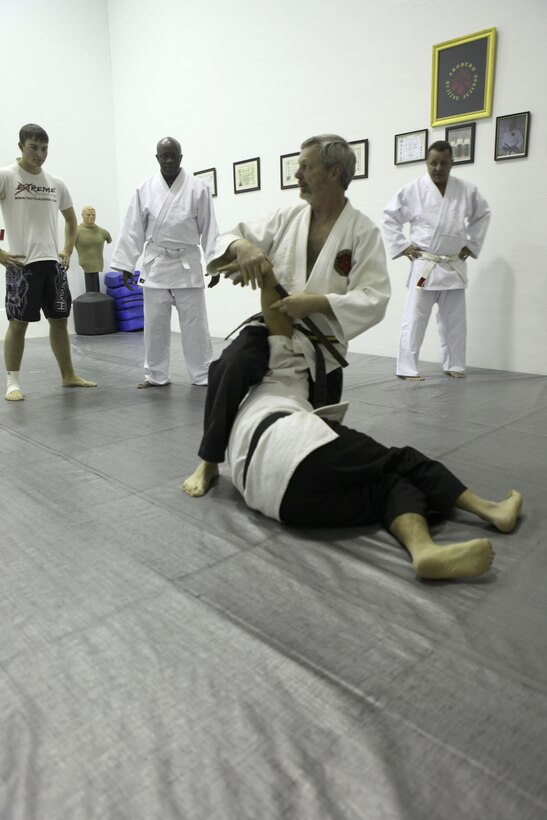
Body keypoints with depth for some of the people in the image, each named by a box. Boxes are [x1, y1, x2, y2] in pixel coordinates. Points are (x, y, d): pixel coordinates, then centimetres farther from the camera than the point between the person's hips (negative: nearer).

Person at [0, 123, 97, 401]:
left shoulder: (56, 183, 12)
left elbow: (70, 219, 25)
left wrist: (67, 251, 13)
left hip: (53, 262, 5)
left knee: (59, 319, 10)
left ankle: (68, 375, 20)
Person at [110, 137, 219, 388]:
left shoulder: (198, 188, -1)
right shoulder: (144, 190, 3)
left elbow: (208, 228, -1)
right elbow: (133, 229, 4)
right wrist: (126, 264, 3)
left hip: (187, 265, -2)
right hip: (155, 265, 2)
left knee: (194, 323, 1)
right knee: (154, 324, 7)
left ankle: (203, 375, 12)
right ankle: (156, 375, 20)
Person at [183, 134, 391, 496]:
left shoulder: (364, 233, -10)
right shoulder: (288, 217, 0)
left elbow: (374, 299, -19)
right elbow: (232, 237, 2)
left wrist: (318, 302, -33)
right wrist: (242, 245, -23)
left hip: (321, 347, -1)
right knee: (230, 367, -32)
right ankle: (209, 462, -16)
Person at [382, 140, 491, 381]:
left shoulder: (467, 191, 3)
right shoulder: (413, 190, -6)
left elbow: (482, 215, 18)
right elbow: (390, 217, 1)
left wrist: (471, 244, 11)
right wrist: (401, 246, -4)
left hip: (454, 266, 4)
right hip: (424, 266, -4)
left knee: (454, 320, 11)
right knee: (415, 318, -6)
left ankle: (453, 365, 24)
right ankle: (406, 368, -1)